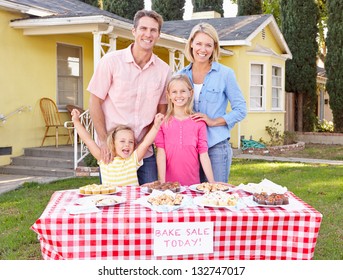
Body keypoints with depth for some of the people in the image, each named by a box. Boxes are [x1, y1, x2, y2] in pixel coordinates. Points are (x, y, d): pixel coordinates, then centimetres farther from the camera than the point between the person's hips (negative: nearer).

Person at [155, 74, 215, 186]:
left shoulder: (199, 122, 2)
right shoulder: (163, 122, 1)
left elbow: (203, 154, 0)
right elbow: (161, 153, -4)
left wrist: (212, 182, -5)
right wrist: (162, 183, -12)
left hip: (193, 183, 1)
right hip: (169, 183, 0)